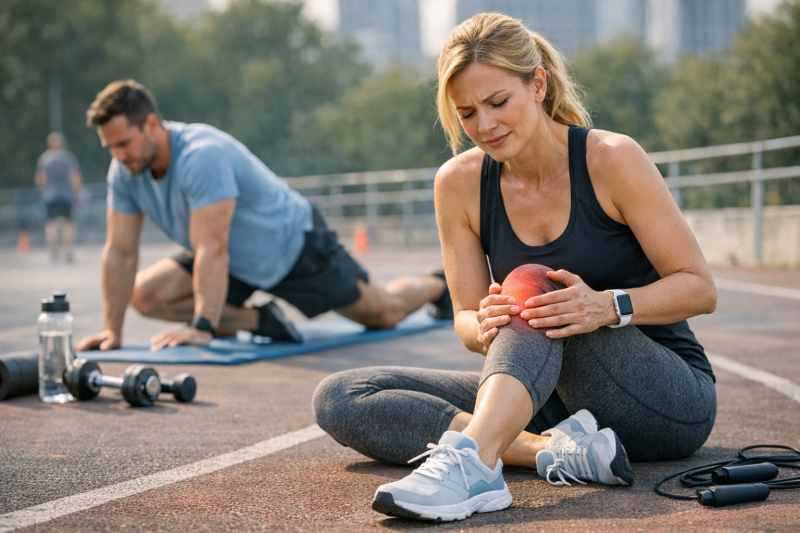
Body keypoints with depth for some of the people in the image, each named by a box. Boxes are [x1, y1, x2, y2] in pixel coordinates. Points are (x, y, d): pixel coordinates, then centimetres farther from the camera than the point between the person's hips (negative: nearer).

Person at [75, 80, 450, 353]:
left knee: (386, 313, 7)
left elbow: (213, 250, -43)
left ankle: (438, 286, 42)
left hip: (294, 243, -6)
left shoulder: (202, 156, -38)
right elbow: (120, 253, -10)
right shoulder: (124, 173, -15)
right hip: (236, 264, 7)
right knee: (145, 295, -12)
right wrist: (113, 330, -13)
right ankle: (261, 321, -1)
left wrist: (202, 329, -47)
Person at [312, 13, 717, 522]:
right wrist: (484, 328, -25)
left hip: (673, 403, -4)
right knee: (340, 398, -14)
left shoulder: (611, 159, -12)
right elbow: (467, 316, 1)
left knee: (539, 291, -33)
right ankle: (557, 451, -31)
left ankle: (470, 461, -53)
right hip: (548, 396, 4)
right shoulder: (459, 182, -3)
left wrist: (609, 306, -31)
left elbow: (700, 288, -11)